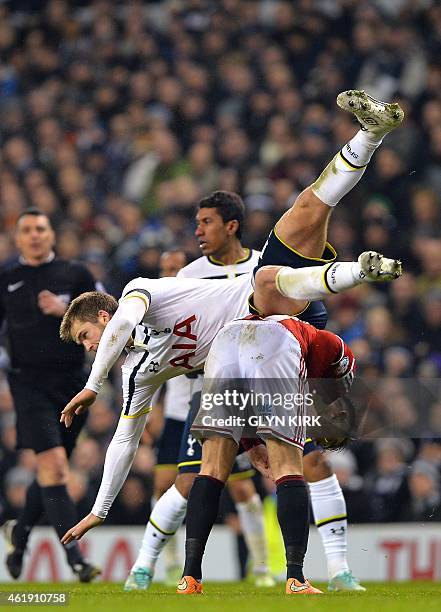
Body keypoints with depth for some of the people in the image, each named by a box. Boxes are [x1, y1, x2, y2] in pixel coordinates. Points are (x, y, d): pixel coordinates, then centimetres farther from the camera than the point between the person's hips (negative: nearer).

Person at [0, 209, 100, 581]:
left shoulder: (75, 275, 7)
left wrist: (63, 310, -13)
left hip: (72, 383, 2)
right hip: (30, 383, -2)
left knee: (52, 473, 10)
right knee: (53, 466, -18)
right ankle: (75, 558, -22)